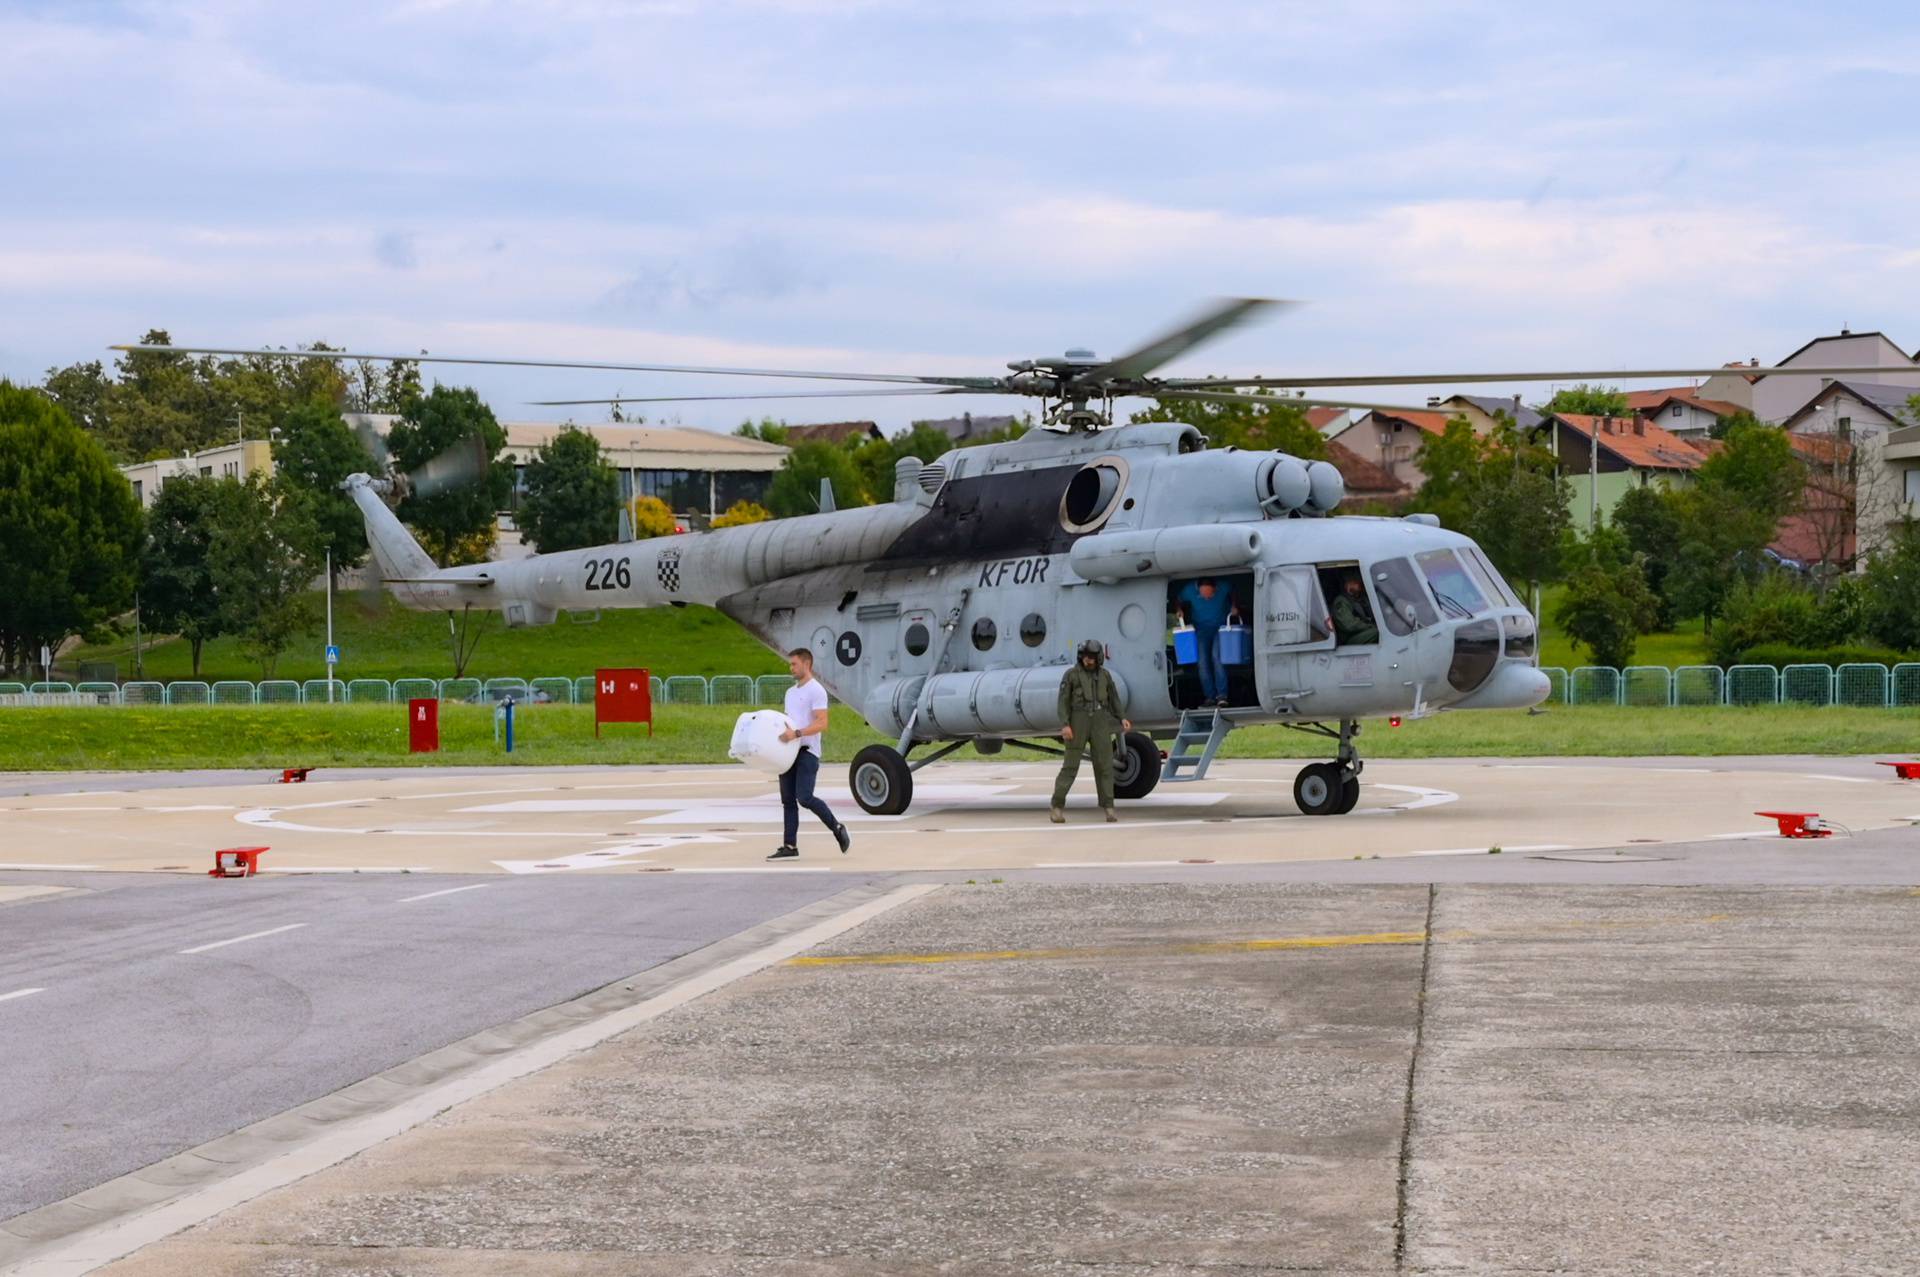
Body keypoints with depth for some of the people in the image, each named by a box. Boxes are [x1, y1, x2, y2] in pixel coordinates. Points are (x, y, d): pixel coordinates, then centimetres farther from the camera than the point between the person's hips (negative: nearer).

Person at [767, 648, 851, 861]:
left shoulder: (816, 691, -8)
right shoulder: (791, 692, 20)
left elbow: (822, 724, -18)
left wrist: (796, 734, -28)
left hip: (807, 751, -9)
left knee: (804, 797, -17)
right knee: (788, 800, 5)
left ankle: (837, 829, 1)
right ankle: (790, 846, 6)